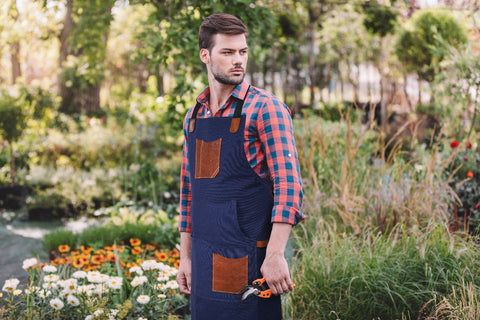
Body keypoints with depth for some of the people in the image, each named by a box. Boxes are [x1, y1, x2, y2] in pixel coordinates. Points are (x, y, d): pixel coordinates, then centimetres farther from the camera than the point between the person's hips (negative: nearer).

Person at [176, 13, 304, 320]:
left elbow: (289, 184, -14)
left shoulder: (266, 108, -7)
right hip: (205, 265, 6)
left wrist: (275, 254, -21)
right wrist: (185, 257, 16)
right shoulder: (193, 117, 12)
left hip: (250, 259, -5)